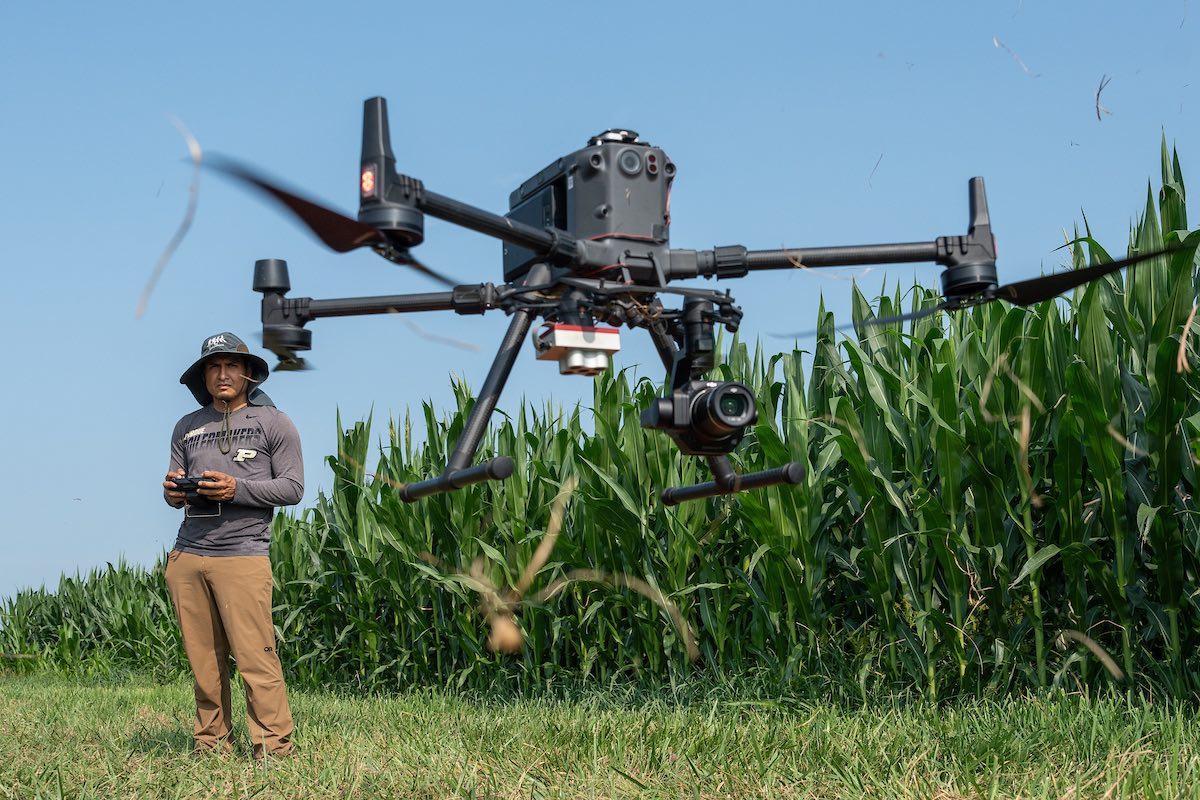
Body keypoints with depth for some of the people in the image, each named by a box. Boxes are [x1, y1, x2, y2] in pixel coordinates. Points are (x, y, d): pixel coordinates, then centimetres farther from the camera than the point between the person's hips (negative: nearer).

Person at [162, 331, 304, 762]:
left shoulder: (273, 422, 6)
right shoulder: (187, 427, 19)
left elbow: (292, 488, 0)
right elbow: (177, 491, 21)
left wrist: (236, 489, -13)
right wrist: (171, 492, -3)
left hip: (243, 556, -4)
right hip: (186, 555, 5)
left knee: (255, 657, -10)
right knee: (203, 660, 5)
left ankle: (274, 748, -6)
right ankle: (211, 745, 13)